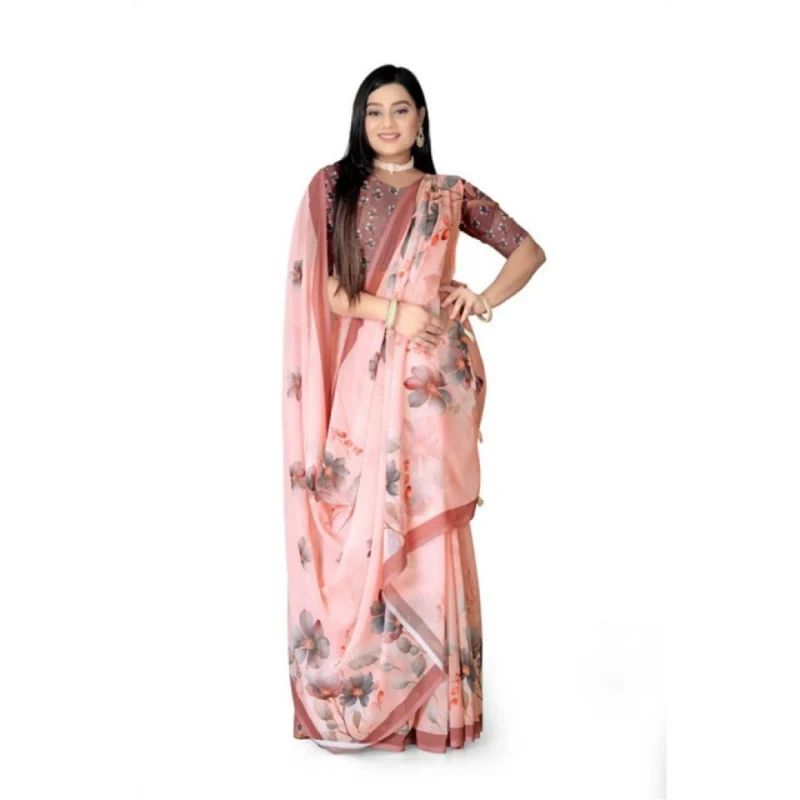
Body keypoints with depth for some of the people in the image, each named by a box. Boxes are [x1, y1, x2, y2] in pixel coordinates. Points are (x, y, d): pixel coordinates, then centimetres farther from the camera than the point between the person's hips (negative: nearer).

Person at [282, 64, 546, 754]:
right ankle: (354, 689, 14)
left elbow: (530, 250, 14)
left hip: (436, 375, 0)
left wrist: (488, 297, -3)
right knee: (362, 523, -1)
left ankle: (434, 696, 13)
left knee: (432, 526, 1)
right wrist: (393, 311, -13)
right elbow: (319, 285, 0)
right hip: (367, 375, 0)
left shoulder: (451, 194, 11)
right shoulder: (332, 187, 9)